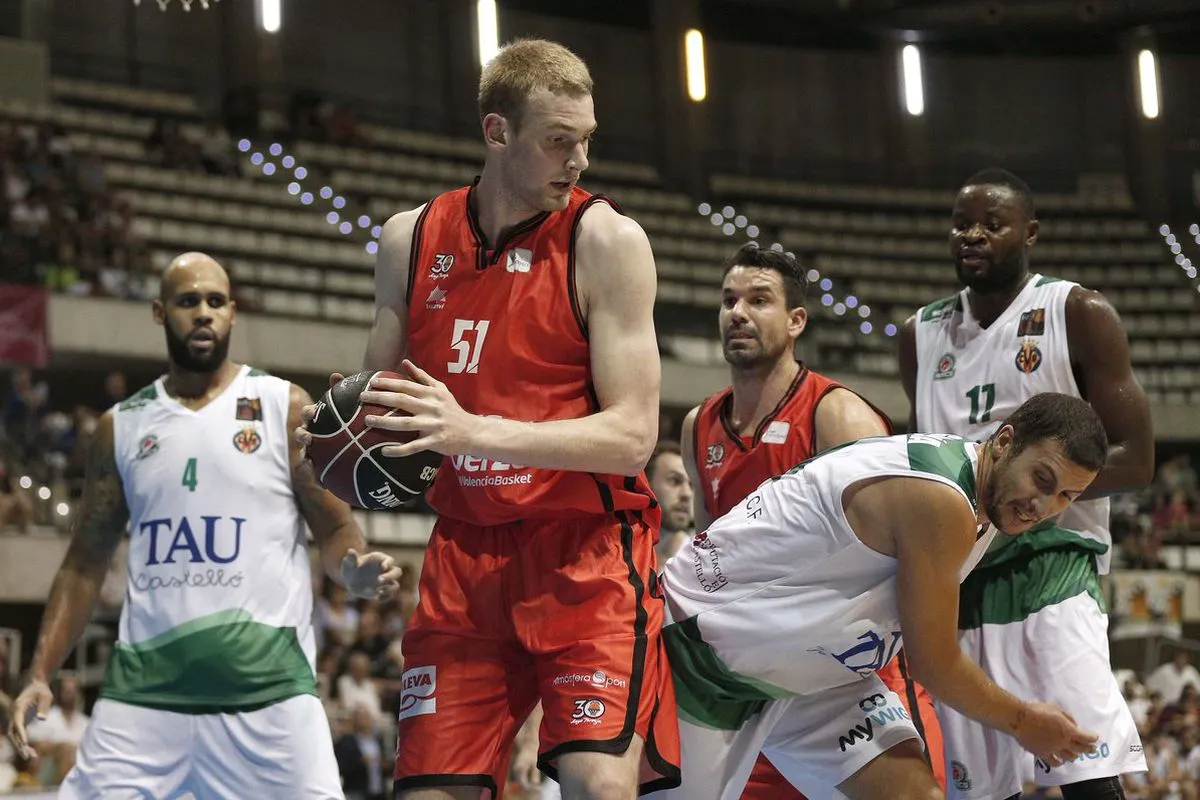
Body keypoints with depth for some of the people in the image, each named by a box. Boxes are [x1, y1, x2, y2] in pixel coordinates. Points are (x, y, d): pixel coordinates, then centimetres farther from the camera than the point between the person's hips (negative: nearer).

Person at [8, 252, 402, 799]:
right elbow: (86, 562, 16)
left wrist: (355, 570, -19)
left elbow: (335, 528, 5)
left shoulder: (284, 407, 5)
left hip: (267, 678, -2)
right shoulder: (121, 426, 12)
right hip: (145, 682, 2)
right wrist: (40, 676, 6)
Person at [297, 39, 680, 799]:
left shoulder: (607, 240, -9)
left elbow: (632, 436, -15)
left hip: (586, 552, -4)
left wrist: (476, 432, -26)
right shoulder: (411, 238, 5)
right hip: (466, 549, 4)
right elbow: (380, 389, 19)